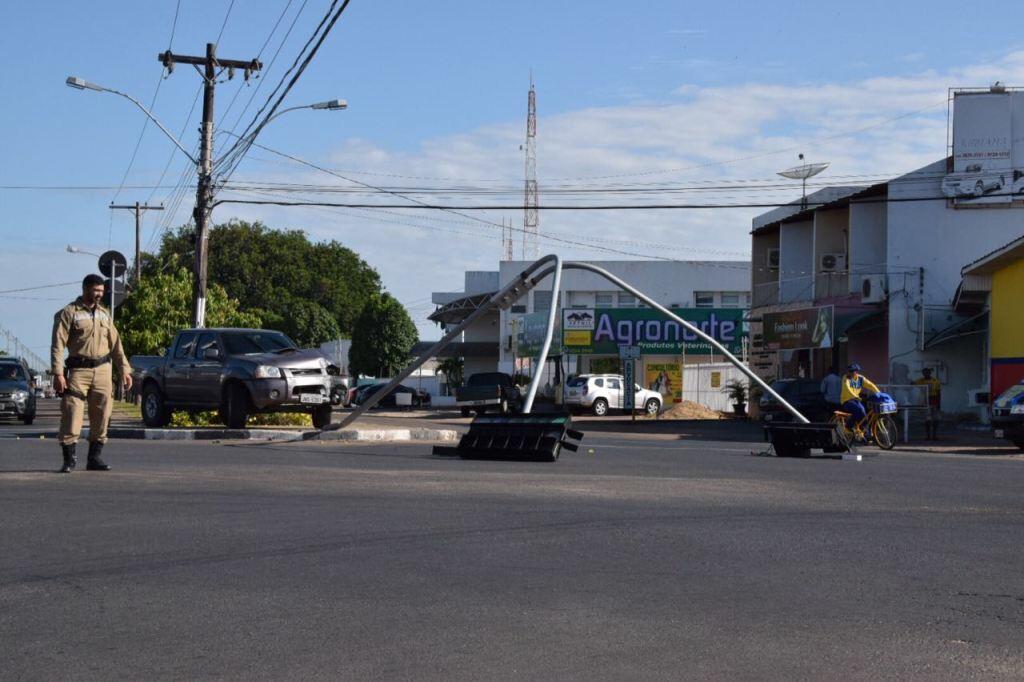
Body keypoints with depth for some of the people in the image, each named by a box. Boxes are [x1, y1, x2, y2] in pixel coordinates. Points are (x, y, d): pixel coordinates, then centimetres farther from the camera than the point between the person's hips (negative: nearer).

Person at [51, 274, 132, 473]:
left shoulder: (104, 314, 15)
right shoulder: (69, 313, -2)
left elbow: (115, 344, 19)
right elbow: (57, 345, -8)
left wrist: (124, 369, 12)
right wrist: (58, 373, -16)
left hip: (103, 370, 5)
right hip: (79, 370, -5)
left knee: (101, 415, 4)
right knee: (72, 414, -8)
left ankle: (95, 457, 13)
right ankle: (69, 458, -1)